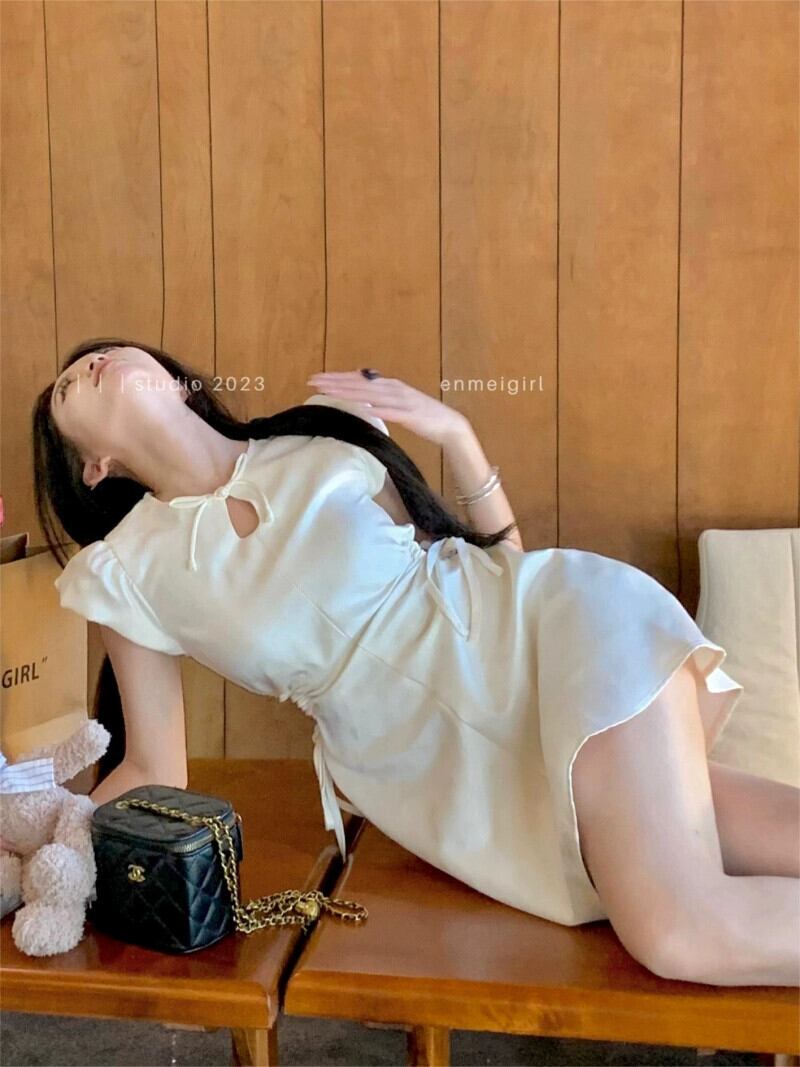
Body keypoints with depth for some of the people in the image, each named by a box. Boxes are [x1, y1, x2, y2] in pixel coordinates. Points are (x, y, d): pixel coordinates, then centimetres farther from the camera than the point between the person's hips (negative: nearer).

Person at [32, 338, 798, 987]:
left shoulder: (327, 427, 2)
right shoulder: (124, 574, 2)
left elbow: (496, 556, 9)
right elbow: (153, 772, 10)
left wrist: (456, 435, -6)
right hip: (461, 772, 2)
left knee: (686, 935, -21)